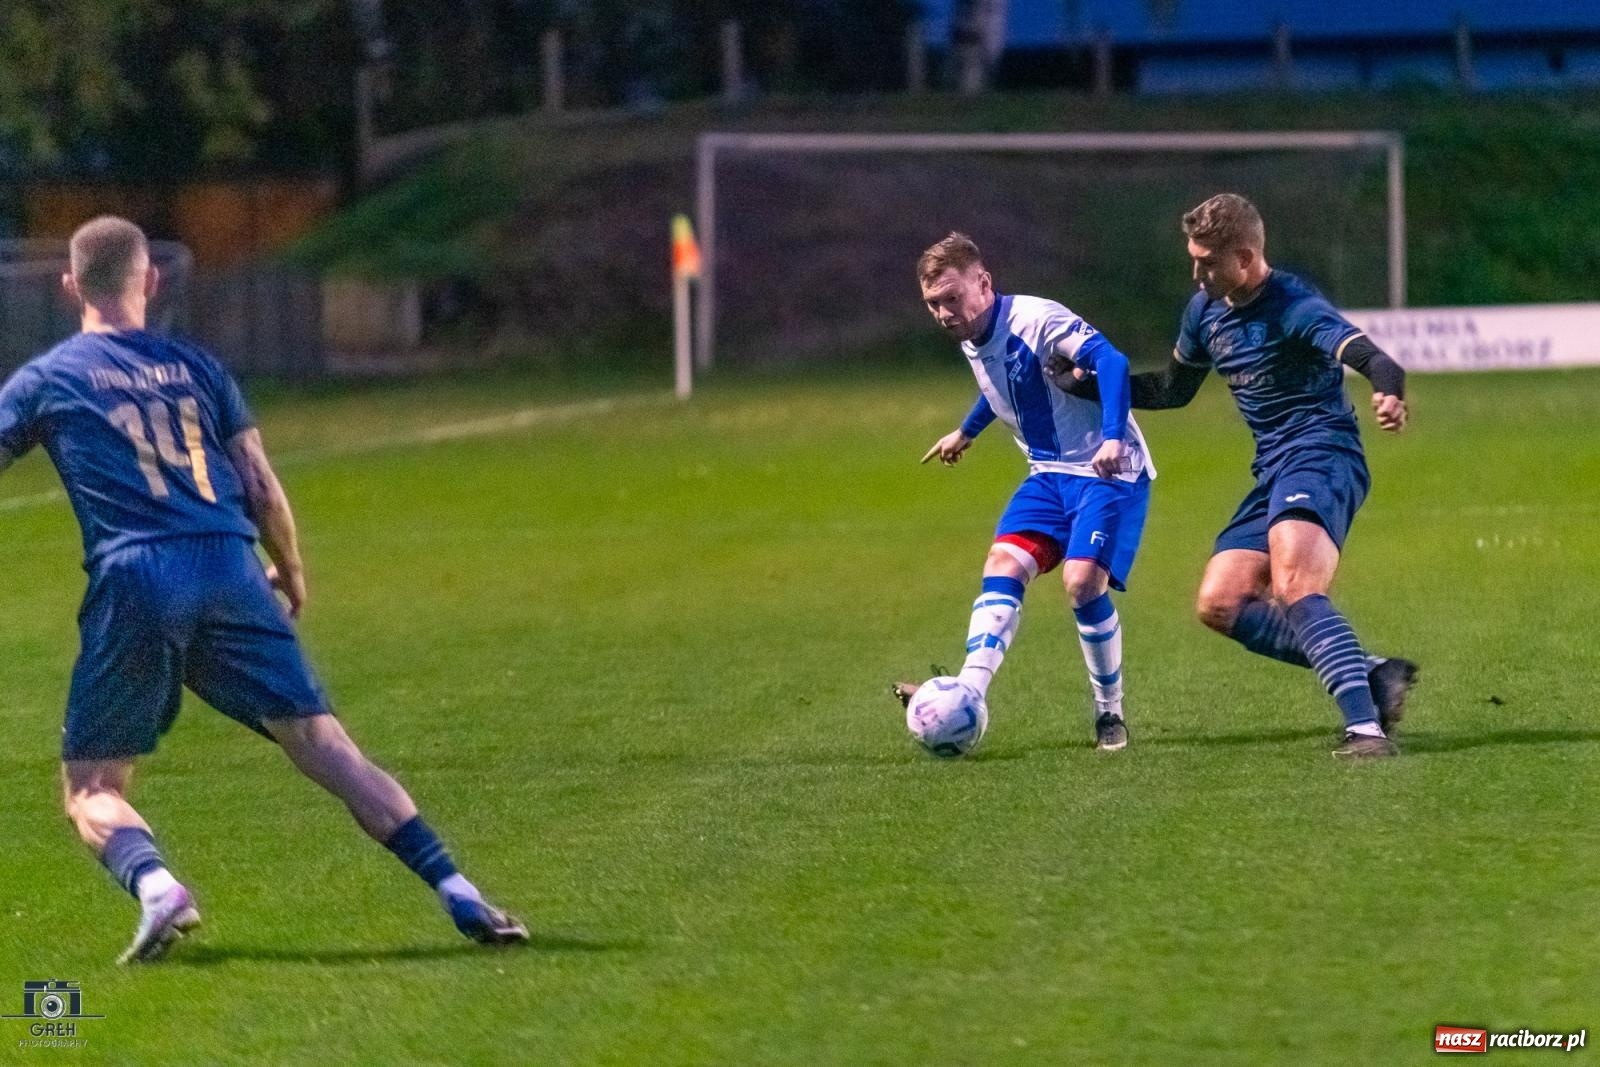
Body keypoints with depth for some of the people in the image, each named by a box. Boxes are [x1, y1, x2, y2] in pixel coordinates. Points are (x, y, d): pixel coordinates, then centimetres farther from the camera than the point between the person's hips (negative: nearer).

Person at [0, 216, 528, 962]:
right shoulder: (195, 367, 19)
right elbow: (264, 489, 16)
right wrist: (291, 572, 32)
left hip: (134, 580, -3)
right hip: (231, 570, 3)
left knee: (91, 789, 5)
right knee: (325, 748, 2)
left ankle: (154, 887, -26)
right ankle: (457, 893, -9)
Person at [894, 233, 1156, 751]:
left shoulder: (1036, 320, -21)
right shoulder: (973, 342, 6)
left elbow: (1110, 361, -32)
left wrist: (1114, 438, -43)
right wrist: (966, 431, 43)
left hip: (1109, 472, -8)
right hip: (1049, 475, 8)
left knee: (1082, 581, -20)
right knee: (1002, 567, -11)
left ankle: (1110, 714, -2)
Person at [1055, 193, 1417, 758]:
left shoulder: (1292, 307, -15)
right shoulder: (1206, 311, 12)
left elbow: (1369, 356, -30)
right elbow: (1173, 389, 29)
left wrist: (1388, 392, -53)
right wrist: (1088, 386, 21)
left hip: (1321, 456, -10)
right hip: (1274, 471, 10)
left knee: (1295, 590, -31)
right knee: (1220, 604, -1)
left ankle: (1367, 728, -37)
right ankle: (1372, 675, -5)